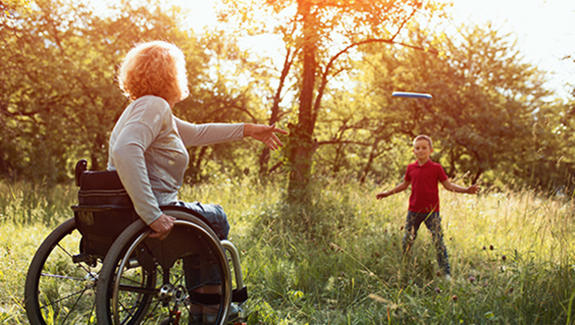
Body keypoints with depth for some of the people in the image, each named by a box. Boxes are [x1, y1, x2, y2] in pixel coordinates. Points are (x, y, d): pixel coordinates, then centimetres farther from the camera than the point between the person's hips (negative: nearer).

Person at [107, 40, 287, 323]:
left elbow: (197, 133, 27)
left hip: (122, 214, 10)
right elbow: (125, 152, -34)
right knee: (216, 217, 16)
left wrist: (248, 130, 31)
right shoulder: (154, 106, -16)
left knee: (209, 216, 31)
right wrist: (152, 215, -36)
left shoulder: (148, 108, 16)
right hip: (142, 215, -10)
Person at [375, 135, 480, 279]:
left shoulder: (436, 168, -2)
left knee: (438, 241, -5)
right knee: (407, 240, 10)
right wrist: (388, 193, 22)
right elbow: (404, 185, 21)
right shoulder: (411, 168, 7)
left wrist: (466, 190, -10)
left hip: (431, 211, -3)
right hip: (413, 211, 3)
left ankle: (446, 273, 3)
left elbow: (448, 185, 2)